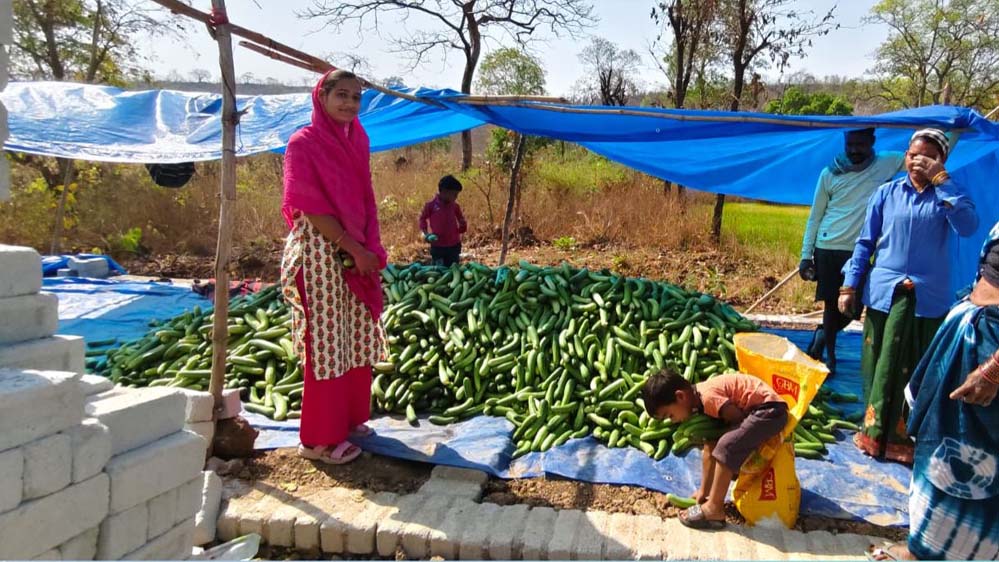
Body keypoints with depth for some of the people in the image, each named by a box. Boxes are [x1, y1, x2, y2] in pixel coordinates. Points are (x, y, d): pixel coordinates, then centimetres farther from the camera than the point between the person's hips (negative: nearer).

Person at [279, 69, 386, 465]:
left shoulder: (357, 139, 11)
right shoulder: (303, 143, -9)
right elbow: (311, 208, -15)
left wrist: (370, 248, 2)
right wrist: (354, 249, -16)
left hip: (357, 253, 7)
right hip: (321, 252, -7)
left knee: (357, 338, 13)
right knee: (326, 342, -2)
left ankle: (349, 418, 29)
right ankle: (319, 439, 9)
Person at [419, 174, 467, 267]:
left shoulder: (455, 206, 1)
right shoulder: (431, 205, -8)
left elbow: (462, 225, 12)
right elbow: (422, 219, 6)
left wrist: (463, 226, -11)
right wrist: (426, 234, -6)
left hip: (454, 246, 3)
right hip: (437, 247, -3)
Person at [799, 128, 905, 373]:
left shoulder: (887, 164, 1)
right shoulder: (830, 173, 0)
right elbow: (815, 217, 4)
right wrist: (806, 255, 1)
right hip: (828, 248, -1)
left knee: (853, 307, 5)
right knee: (832, 304, 4)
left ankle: (821, 337, 32)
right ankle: (828, 354, 20)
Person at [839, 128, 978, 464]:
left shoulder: (947, 195, 2)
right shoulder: (886, 193, 5)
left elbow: (967, 226, -19)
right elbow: (865, 242, 8)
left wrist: (941, 180, -18)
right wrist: (849, 286, 3)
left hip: (927, 298, -1)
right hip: (885, 293, 1)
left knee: (918, 372, 4)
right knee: (879, 367, 8)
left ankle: (906, 438, 15)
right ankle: (875, 431, 21)